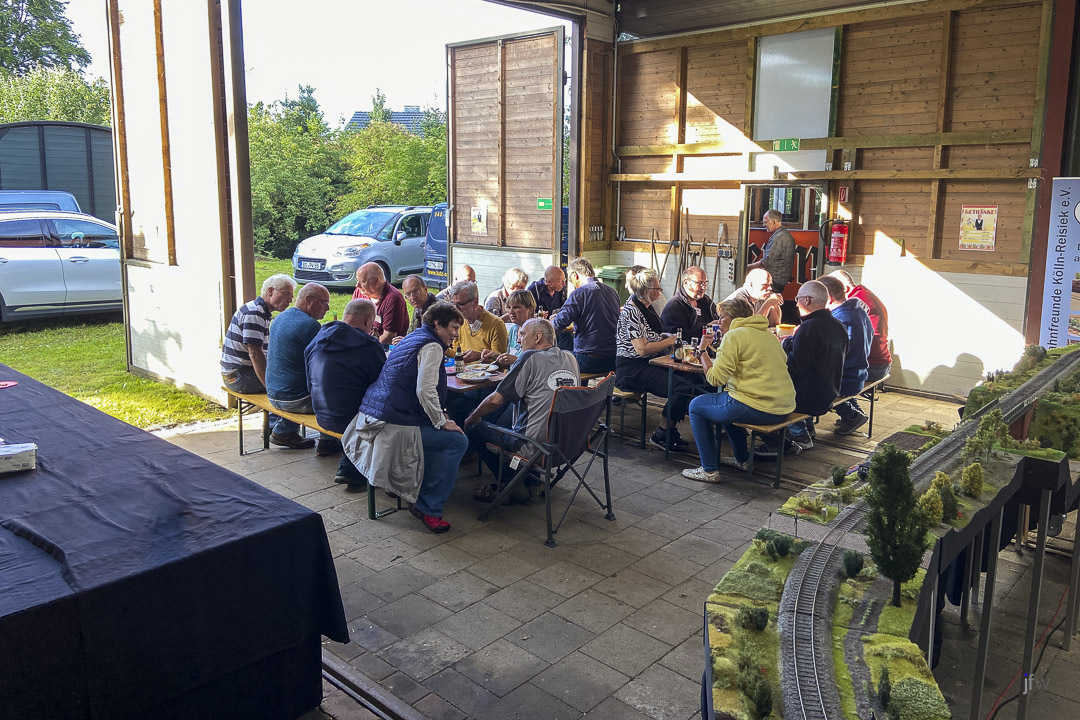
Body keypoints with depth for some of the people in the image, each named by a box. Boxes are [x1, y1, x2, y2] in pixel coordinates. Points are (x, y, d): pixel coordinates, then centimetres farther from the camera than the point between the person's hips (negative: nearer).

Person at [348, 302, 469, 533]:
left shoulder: (412, 338, 20)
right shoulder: (431, 346, -10)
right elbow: (425, 391, -20)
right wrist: (441, 421, -9)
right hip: (393, 426, -10)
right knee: (458, 441, -8)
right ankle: (428, 507, -4)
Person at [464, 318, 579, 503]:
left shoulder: (531, 358, -14)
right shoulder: (570, 358, 6)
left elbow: (496, 400, -13)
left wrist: (471, 419, 4)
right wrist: (515, 364, 23)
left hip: (534, 446, -8)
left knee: (474, 428, 10)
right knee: (514, 406, 29)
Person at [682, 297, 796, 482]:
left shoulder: (733, 335, -8)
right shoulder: (767, 334, 17)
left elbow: (716, 378, -14)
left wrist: (702, 351, 1)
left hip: (757, 409, -9)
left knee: (696, 406, 10)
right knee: (727, 399, 35)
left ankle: (709, 470, 8)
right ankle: (742, 459, 38)